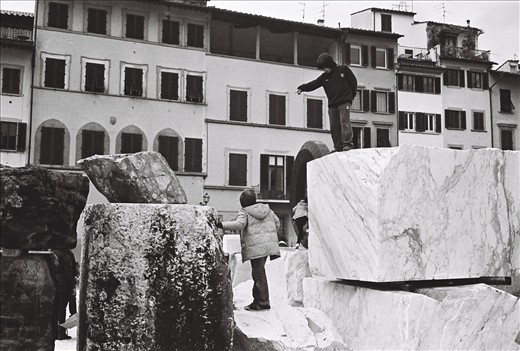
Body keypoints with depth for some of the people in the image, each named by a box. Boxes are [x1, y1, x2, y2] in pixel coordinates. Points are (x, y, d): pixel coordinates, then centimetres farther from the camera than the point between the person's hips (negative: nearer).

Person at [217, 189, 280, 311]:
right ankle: (257, 299, 21)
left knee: (259, 274, -2)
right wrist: (272, 236, 32)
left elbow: (239, 224, -21)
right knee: (259, 273, 16)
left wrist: (221, 225, -22)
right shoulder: (267, 209, 16)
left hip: (256, 247, -7)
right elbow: (277, 222, 20)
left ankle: (263, 302, 1)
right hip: (270, 245, 7)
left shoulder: (244, 212, -4)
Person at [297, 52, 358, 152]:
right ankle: (338, 147, 2)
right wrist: (302, 88, -12)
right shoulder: (324, 77, 13)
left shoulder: (343, 69, 5)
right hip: (332, 105, 5)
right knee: (334, 126, -1)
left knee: (344, 121, -17)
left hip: (344, 102, -5)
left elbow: (353, 82, 9)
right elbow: (313, 84, 3)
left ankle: (348, 143, -22)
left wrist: (351, 95, 6)